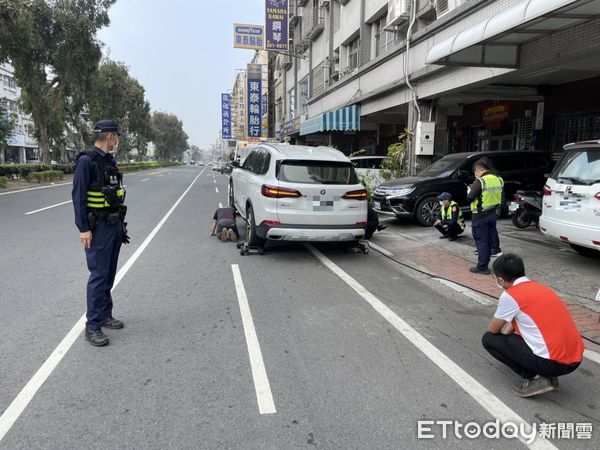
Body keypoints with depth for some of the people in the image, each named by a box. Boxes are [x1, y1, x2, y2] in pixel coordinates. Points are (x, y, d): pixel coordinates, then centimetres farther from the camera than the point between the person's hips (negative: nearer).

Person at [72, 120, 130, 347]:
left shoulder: (110, 161, 12)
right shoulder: (87, 161, -13)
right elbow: (78, 196, -16)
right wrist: (83, 229, -19)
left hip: (115, 225, 8)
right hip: (98, 227, -8)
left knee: (109, 274, 14)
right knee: (99, 275, -7)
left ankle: (105, 315, 25)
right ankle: (92, 326, 1)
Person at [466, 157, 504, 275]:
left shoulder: (480, 181, -18)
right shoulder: (498, 180, 5)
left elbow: (470, 198, -19)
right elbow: (497, 196, 15)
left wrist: (470, 190, 3)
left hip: (481, 216, -7)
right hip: (493, 214, 7)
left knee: (481, 241, 1)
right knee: (490, 239, 15)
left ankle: (482, 267, 5)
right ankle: (485, 264, 25)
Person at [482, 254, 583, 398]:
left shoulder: (510, 295, -9)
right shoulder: (540, 287, 15)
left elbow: (492, 330, 5)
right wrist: (506, 333, 42)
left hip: (552, 362, -8)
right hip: (574, 359, 8)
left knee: (489, 339, 6)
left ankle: (534, 378, -2)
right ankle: (548, 376, 15)